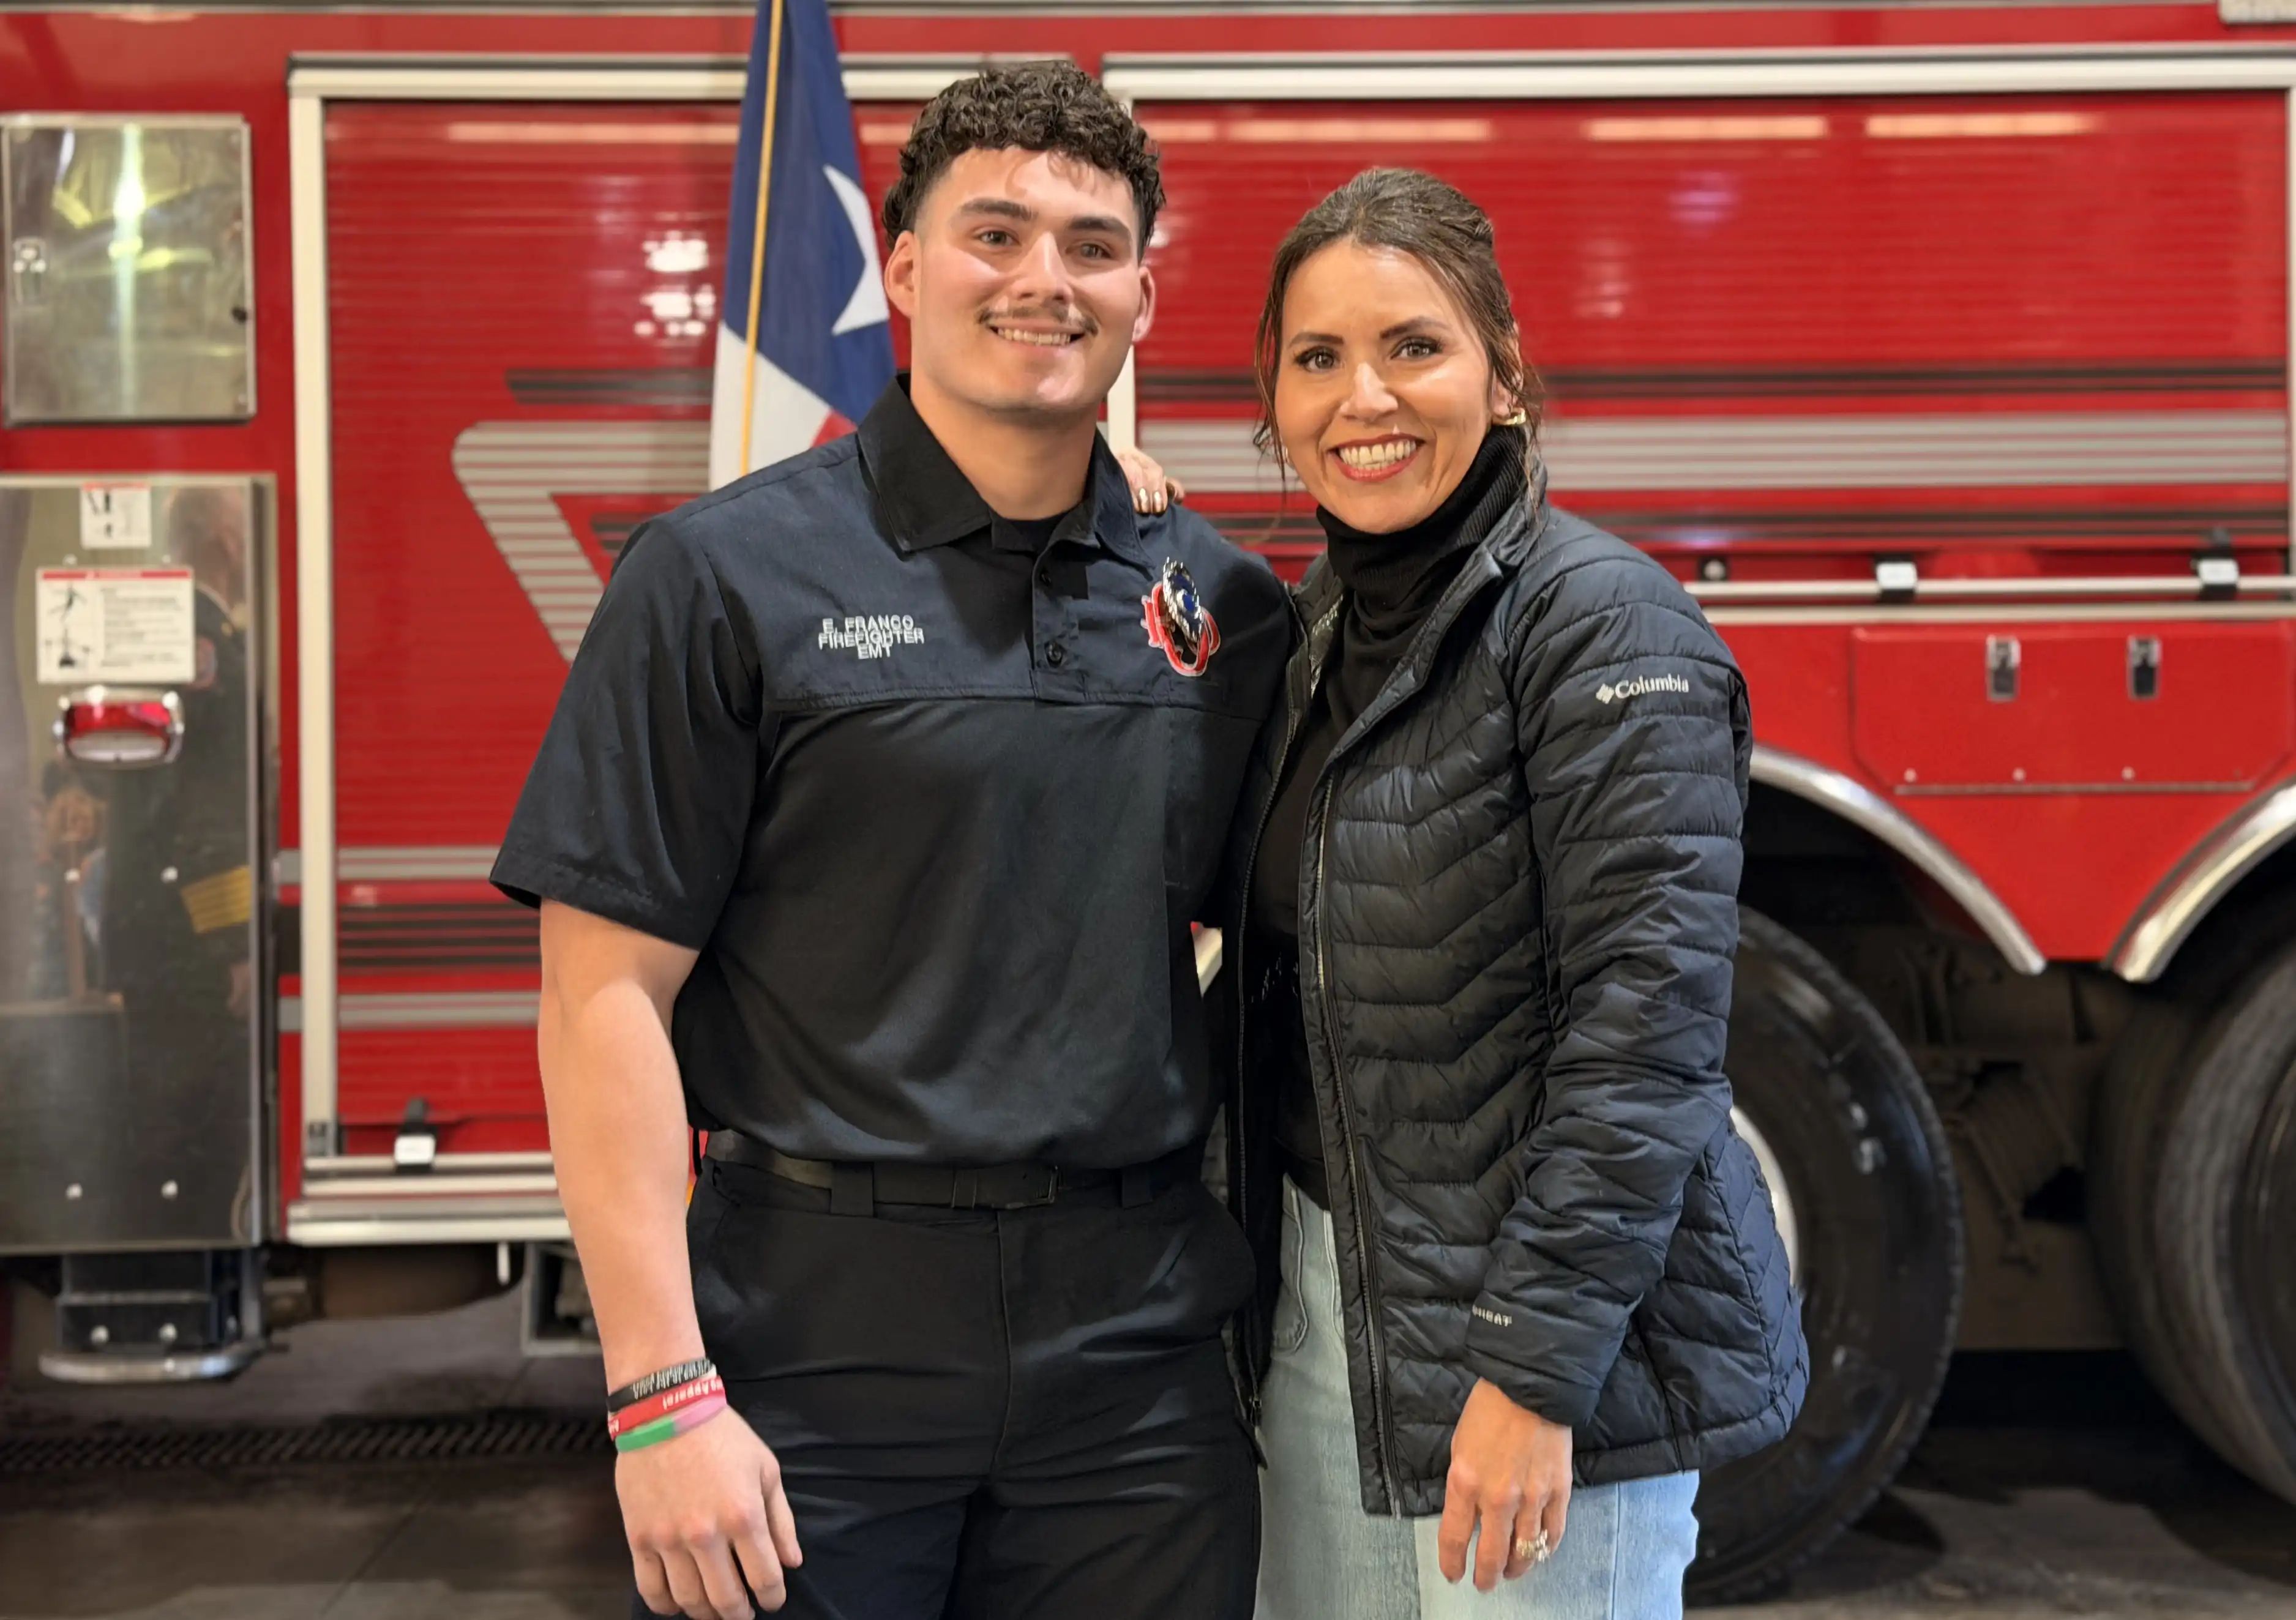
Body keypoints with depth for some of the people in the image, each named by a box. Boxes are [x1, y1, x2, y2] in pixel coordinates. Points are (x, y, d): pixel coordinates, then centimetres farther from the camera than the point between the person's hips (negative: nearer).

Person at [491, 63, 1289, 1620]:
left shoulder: (1230, 606, 6)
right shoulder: (726, 575, -6)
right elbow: (608, 997, -9)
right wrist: (664, 1397, -13)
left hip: (1137, 1360, 4)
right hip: (814, 1344, -3)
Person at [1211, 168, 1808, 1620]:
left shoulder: (1599, 621, -15)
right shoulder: (1329, 622, 9)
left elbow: (1644, 1029, -21)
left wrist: (1533, 1372, -22)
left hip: (1551, 1340, -7)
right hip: (1326, 1327, 7)